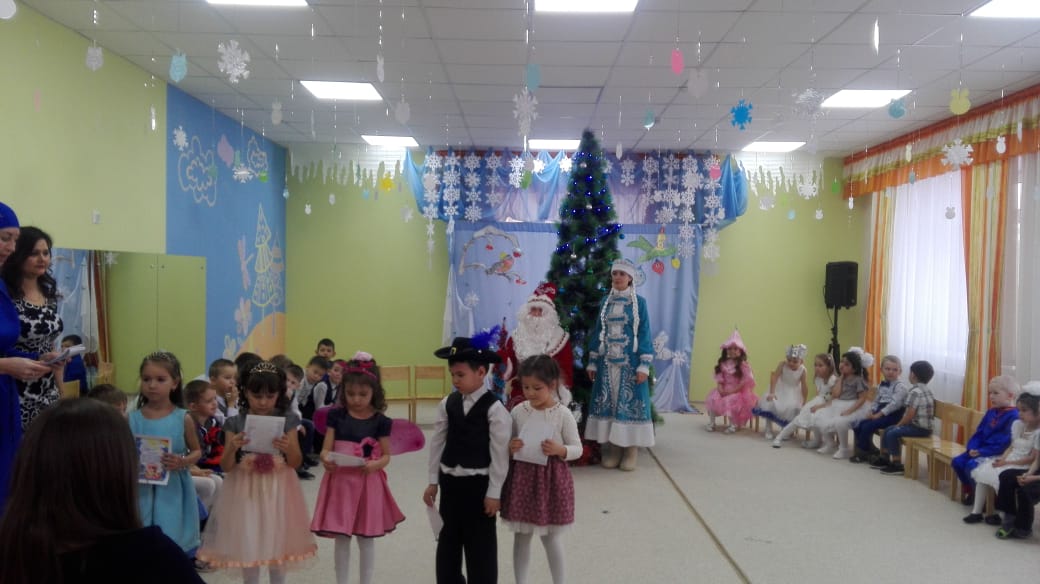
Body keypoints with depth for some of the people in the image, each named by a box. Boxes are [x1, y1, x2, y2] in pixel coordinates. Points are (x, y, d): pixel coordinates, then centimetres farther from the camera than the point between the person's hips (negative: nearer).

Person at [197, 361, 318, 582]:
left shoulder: (287, 420, -4)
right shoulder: (235, 423, -6)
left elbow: (296, 462, -2)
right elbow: (226, 467, -4)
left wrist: (288, 448, -22)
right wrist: (232, 448, -23)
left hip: (277, 490, 0)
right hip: (246, 491, 0)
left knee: (278, 542, 9)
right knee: (248, 544, 6)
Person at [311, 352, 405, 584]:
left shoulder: (380, 421, -4)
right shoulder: (336, 415, -1)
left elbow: (386, 455, -1)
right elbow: (326, 449, -3)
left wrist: (375, 465, -22)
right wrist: (326, 459, -25)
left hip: (368, 483, -1)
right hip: (340, 482, 1)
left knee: (366, 539, 10)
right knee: (341, 539, 8)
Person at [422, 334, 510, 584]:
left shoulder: (494, 408, -14)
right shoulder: (447, 404, 1)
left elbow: (500, 453, -13)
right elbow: (437, 443, 6)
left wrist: (494, 492, -12)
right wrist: (433, 481, 7)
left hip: (479, 483, -5)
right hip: (450, 480, 5)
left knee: (480, 543, 5)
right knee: (448, 539, 16)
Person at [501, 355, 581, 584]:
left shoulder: (563, 414, -11)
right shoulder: (518, 411, -2)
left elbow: (577, 449, -5)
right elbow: (507, 445, 8)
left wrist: (560, 450, -24)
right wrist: (511, 448, -14)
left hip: (552, 480, -3)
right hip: (522, 478, 3)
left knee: (551, 538, 8)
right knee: (521, 536, 13)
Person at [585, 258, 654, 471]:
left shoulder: (639, 303, -1)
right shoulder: (606, 302, 9)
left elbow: (644, 334, -4)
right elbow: (597, 332, 11)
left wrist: (644, 365, -11)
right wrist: (592, 362, 7)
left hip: (630, 362, -3)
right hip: (607, 361, 4)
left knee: (630, 402, -2)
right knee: (607, 402, 4)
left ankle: (631, 450, 6)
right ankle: (611, 448, 12)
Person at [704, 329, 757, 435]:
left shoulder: (743, 365, -10)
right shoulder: (723, 364, 5)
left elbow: (744, 382, -13)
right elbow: (719, 379, 4)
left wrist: (732, 391, -19)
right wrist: (720, 389, -15)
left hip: (738, 392, -5)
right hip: (724, 390, 5)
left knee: (730, 401, -33)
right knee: (712, 399, -21)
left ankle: (733, 424, -12)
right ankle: (711, 422, -5)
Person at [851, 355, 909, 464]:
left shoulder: (900, 386, -12)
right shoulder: (881, 385, 16)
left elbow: (895, 404, -22)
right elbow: (876, 401, 20)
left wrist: (879, 414, -22)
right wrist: (872, 412, 0)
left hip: (893, 415, -9)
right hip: (880, 413, 9)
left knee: (867, 427, -21)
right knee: (858, 426, -4)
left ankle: (861, 452, -5)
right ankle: (871, 450, 7)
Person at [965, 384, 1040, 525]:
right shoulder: (1018, 425, 9)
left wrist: (1007, 463, -19)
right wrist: (1002, 459, -7)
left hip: (1023, 468, -8)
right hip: (1008, 462, 8)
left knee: (998, 478, -27)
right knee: (981, 472, -5)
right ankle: (977, 511, 0)